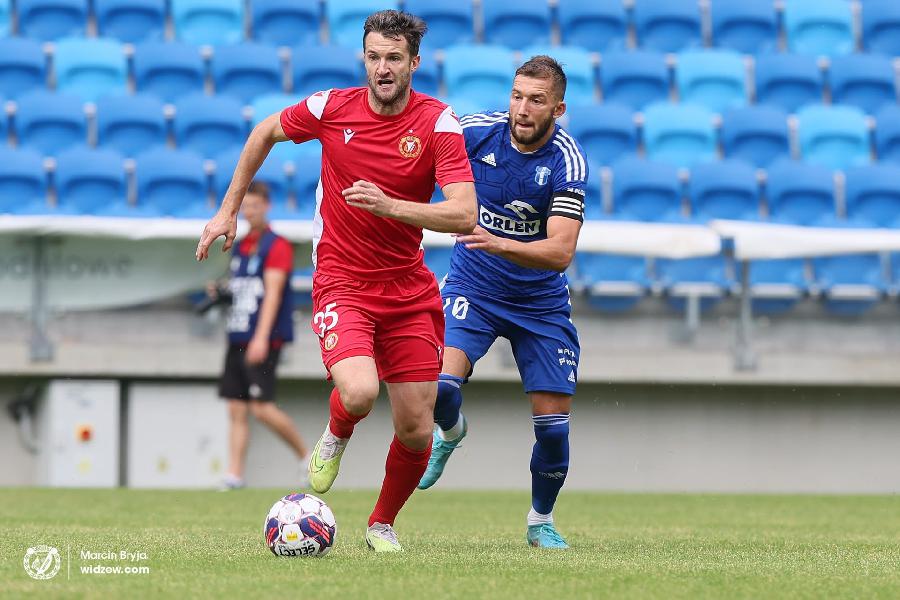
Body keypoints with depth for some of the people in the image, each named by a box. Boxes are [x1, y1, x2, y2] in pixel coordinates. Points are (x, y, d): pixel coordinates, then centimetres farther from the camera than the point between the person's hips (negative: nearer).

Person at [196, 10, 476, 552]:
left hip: (409, 292, 1)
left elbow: (464, 216, -20)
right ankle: (336, 436, 10)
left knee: (416, 429, 1)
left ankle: (383, 524, 29)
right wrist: (228, 211, 16)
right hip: (342, 283, -1)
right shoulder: (332, 107, -6)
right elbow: (265, 133, 14)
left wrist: (391, 205, -33)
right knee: (359, 393, -28)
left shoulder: (438, 124, -10)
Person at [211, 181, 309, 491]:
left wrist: (261, 338, -23)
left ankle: (307, 456, 4)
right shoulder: (240, 246, 16)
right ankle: (234, 474, 1)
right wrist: (219, 290, 4)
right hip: (237, 337, 8)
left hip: (264, 339, -8)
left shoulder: (276, 245, -7)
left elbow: (272, 293, -15)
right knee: (236, 409, 2)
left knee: (261, 407, -13)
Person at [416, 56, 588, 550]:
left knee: (552, 421, -3)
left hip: (541, 303, -1)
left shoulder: (567, 162, -21)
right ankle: (449, 434, 15)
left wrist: (501, 245, -45)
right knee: (441, 386, -23)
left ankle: (541, 521, 23)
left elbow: (560, 252, -31)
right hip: (471, 289, 1)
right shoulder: (475, 131, -14)